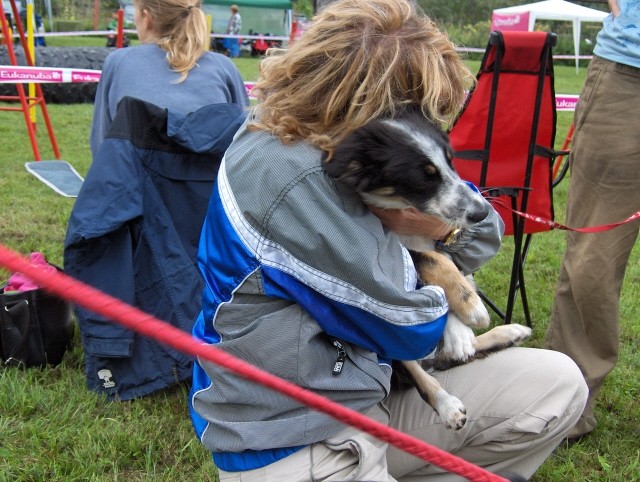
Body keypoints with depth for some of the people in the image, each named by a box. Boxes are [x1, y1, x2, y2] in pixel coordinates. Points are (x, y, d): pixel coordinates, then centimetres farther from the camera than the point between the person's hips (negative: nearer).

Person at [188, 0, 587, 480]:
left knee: (557, 382, 6)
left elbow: (480, 227, 11)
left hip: (364, 403, 9)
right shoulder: (290, 179, -25)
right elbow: (411, 328, -17)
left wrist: (453, 223, -12)